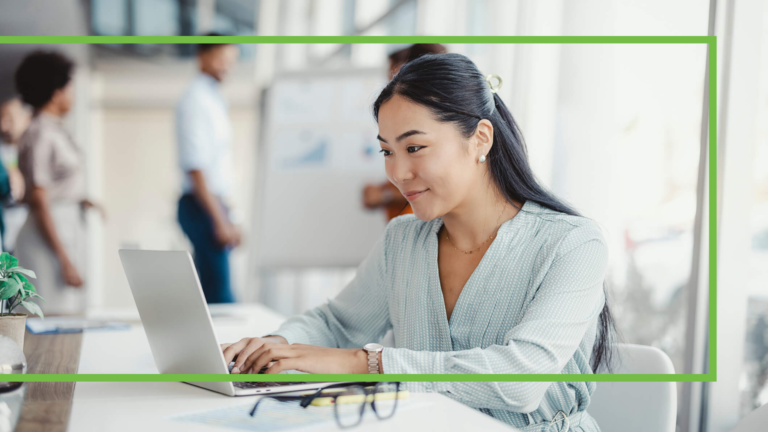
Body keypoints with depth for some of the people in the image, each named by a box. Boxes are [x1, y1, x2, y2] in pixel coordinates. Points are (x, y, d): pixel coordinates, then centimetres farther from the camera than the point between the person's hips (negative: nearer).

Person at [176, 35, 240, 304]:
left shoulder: (214, 99, 17)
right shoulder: (195, 101, -13)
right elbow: (195, 168, -19)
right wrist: (220, 220, -21)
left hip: (213, 202, 10)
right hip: (202, 207, -10)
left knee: (209, 290, 12)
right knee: (219, 292, -11)